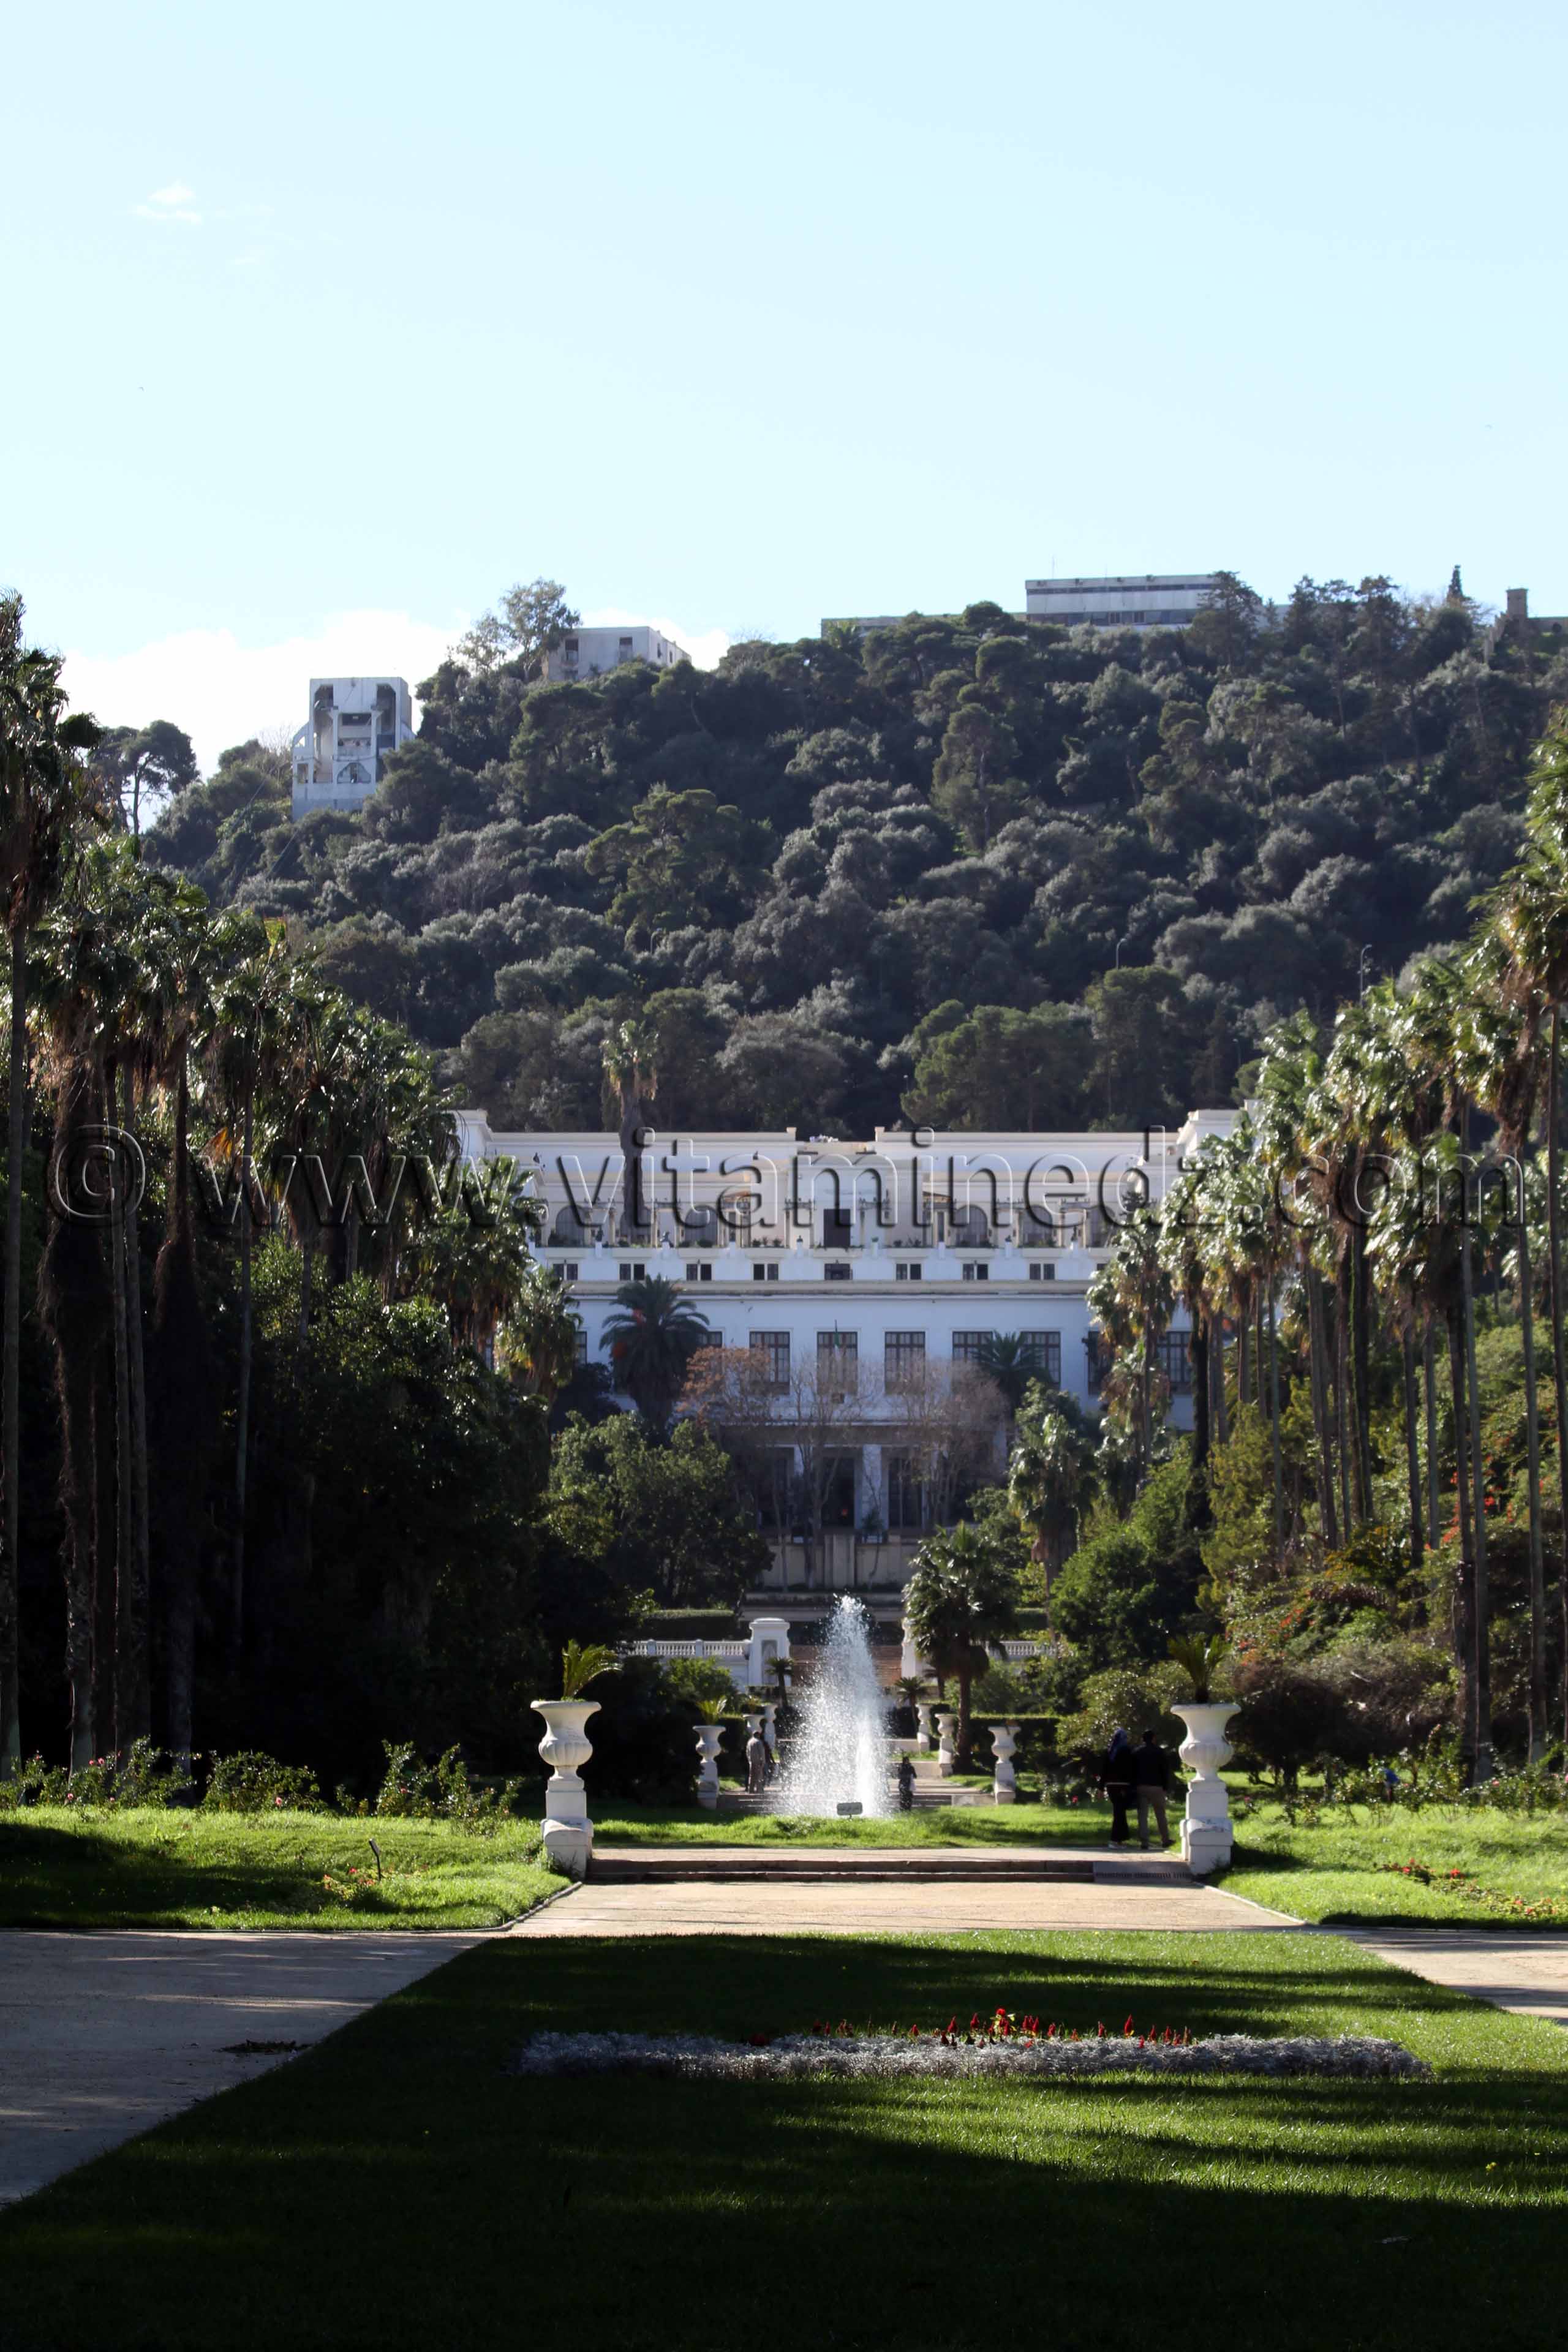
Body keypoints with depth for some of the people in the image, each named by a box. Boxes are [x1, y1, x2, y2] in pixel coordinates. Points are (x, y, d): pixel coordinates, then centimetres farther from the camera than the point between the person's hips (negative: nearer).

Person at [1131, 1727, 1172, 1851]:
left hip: (1141, 1788, 1)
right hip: (1157, 1787, -1)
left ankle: (1144, 1842, -7)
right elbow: (1166, 1771, -2)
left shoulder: (1137, 1753, 7)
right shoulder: (1160, 1752, -1)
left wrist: (1134, 1788, 10)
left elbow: (1133, 1771, 7)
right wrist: (1167, 1788, 3)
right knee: (1160, 1814, 11)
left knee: (1143, 1815, 0)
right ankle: (1165, 1839, 17)